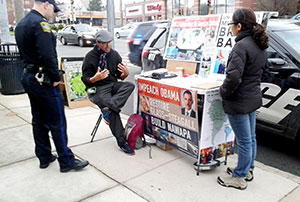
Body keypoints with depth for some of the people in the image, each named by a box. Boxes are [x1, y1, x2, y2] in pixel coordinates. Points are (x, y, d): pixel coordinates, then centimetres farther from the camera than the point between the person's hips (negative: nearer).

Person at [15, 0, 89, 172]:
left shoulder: (21, 25, 15)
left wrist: (31, 71, 16)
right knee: (57, 123, -3)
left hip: (29, 79, 10)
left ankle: (44, 157, 26)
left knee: (39, 121, 15)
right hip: (44, 81, -10)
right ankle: (66, 161, 6)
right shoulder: (40, 23, -17)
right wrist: (56, 78, -15)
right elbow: (47, 56, -25)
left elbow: (24, 53, 17)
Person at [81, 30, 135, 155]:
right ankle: (122, 142, -24)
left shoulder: (114, 54, 10)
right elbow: (85, 80, -3)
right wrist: (96, 78, -24)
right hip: (97, 88, -5)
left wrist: (126, 73, -10)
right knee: (113, 112, -29)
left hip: (113, 85, 5)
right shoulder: (90, 57, -3)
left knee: (130, 85, -28)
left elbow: (120, 76, 14)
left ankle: (108, 107, -38)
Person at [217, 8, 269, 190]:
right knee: (251, 137, 20)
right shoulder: (260, 45, 7)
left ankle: (239, 178, 21)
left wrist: (224, 92, -14)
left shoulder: (241, 46, -23)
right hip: (253, 98, 9)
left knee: (244, 141, 4)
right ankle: (248, 170, 38)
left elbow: (233, 77, -30)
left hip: (239, 101, -9)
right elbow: (264, 69, 21)